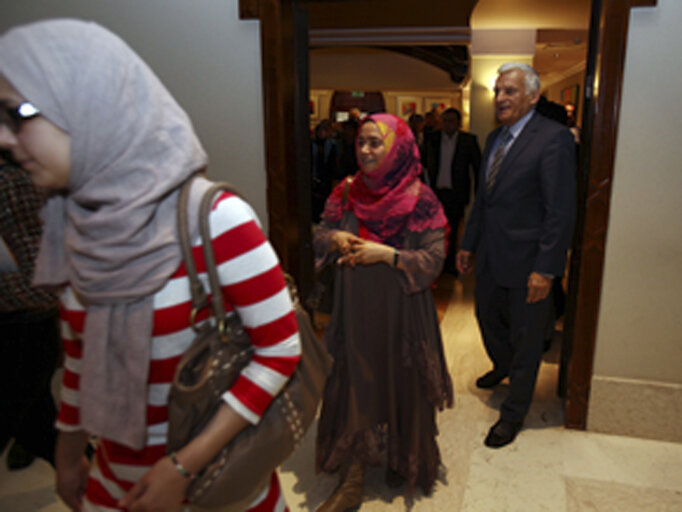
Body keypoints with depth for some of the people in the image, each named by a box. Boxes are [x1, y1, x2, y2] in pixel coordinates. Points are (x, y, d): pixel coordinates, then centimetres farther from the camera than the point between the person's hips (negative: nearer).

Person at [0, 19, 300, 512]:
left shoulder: (214, 218, -23)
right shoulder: (77, 226, -5)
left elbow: (281, 350, -19)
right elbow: (80, 353, 6)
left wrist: (184, 467, -19)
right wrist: (68, 454, 14)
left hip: (217, 466, -4)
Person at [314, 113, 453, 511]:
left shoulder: (420, 200, -9)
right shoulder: (347, 193, 3)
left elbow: (434, 259, -11)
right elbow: (320, 237, 11)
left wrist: (388, 254, -21)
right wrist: (334, 239, -11)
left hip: (401, 312, -3)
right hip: (355, 310, 3)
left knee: (400, 385, 11)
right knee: (353, 388, 8)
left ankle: (402, 460, 39)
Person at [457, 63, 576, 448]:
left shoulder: (554, 138, -15)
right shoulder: (495, 138, 10)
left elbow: (562, 210, -19)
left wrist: (546, 269, -21)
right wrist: (469, 244, 15)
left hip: (526, 262, -7)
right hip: (491, 257, 8)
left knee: (525, 337, 9)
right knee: (488, 317, 23)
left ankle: (514, 413, 27)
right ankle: (503, 367, 54)